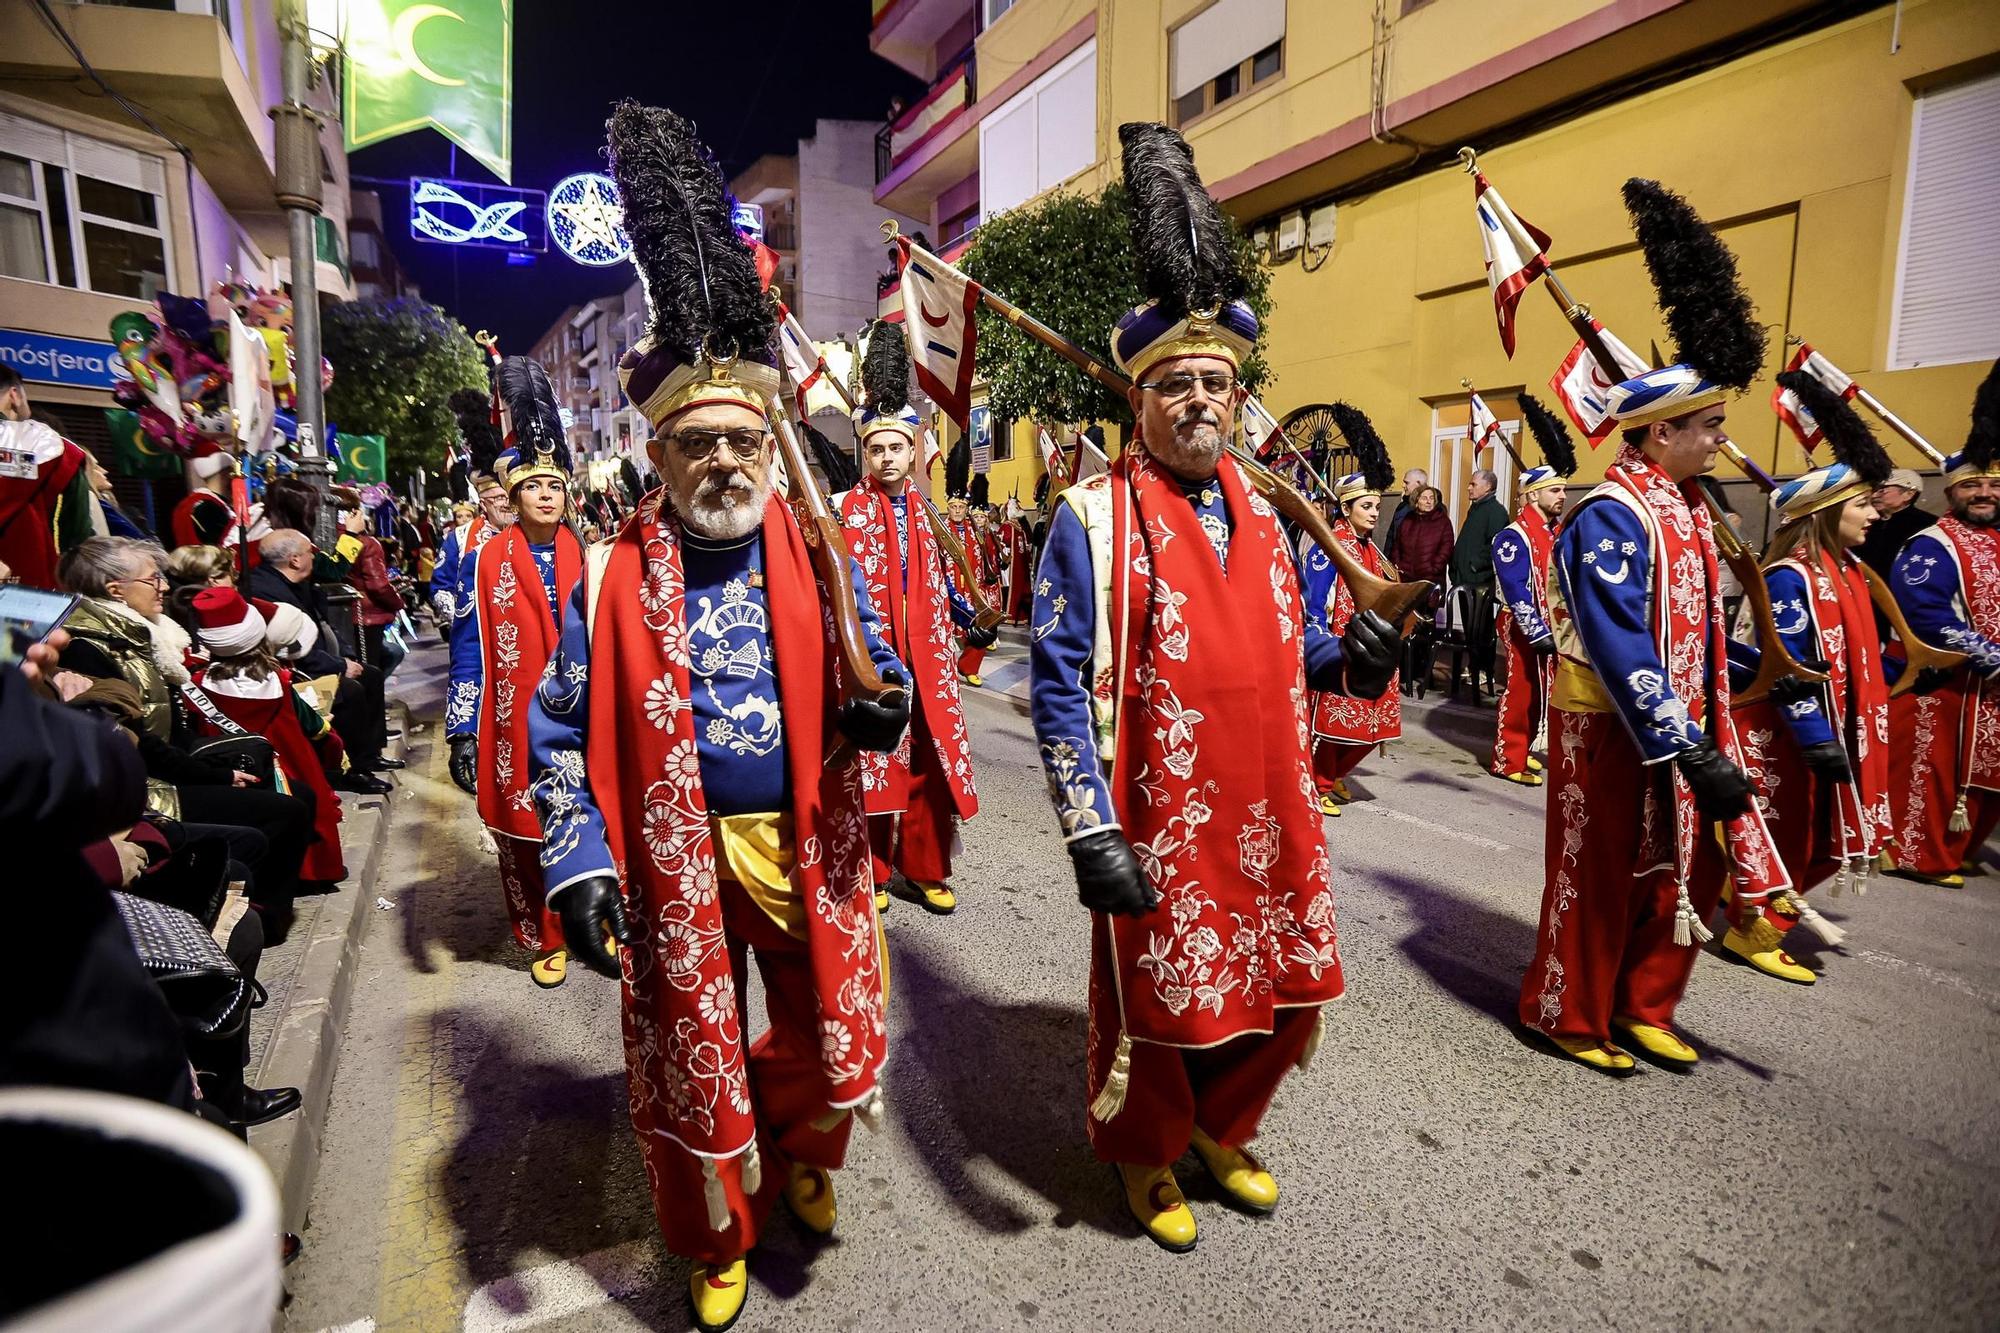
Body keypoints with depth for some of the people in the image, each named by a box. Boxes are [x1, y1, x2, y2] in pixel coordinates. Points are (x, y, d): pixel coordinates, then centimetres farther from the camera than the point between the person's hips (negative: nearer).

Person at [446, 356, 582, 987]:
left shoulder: (584, 556, 5)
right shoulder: (488, 560, -2)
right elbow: (470, 648, -3)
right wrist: (463, 733, -6)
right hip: (517, 721, -1)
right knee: (523, 830, 8)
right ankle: (545, 940, 25)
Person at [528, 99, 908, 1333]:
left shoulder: (816, 556, -2)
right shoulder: (614, 576, -6)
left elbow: (873, 674, 5)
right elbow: (563, 731, -2)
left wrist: (884, 710, -19)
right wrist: (579, 863, -10)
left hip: (812, 847, 2)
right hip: (676, 862, -1)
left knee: (836, 1040, 15)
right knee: (693, 1064, 15)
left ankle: (801, 1163, 51)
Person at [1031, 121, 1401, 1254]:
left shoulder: (1262, 514, 8)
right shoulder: (1093, 518, -12)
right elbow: (1060, 685, -15)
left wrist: (1352, 658, -6)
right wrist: (1092, 836, -19)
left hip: (1270, 815, 6)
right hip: (1160, 826, -6)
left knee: (1286, 993, 19)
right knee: (1156, 1004, 13)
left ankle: (1223, 1129, 47)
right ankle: (1145, 1157, 41)